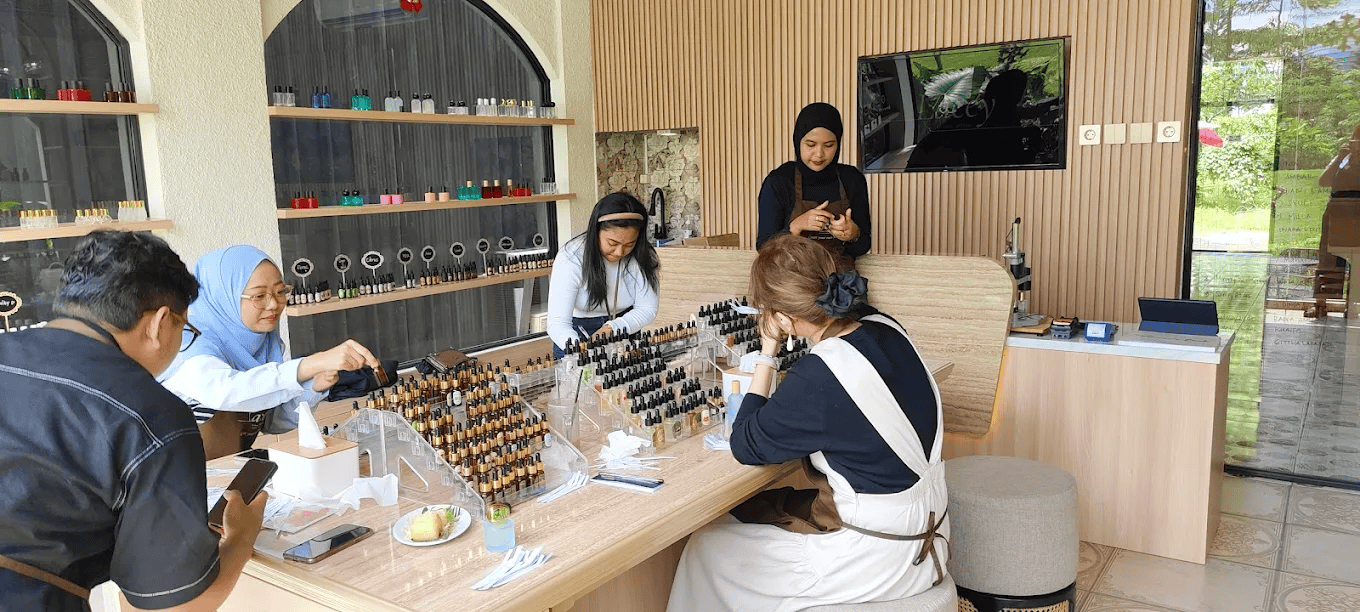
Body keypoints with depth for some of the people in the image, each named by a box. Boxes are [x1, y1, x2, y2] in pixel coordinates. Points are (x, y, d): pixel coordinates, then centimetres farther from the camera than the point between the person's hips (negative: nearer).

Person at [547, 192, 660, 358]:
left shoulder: (640, 256, -13)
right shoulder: (571, 258, -23)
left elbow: (647, 309, -8)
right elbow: (557, 324, -29)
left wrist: (613, 328, -27)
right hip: (577, 335, -2)